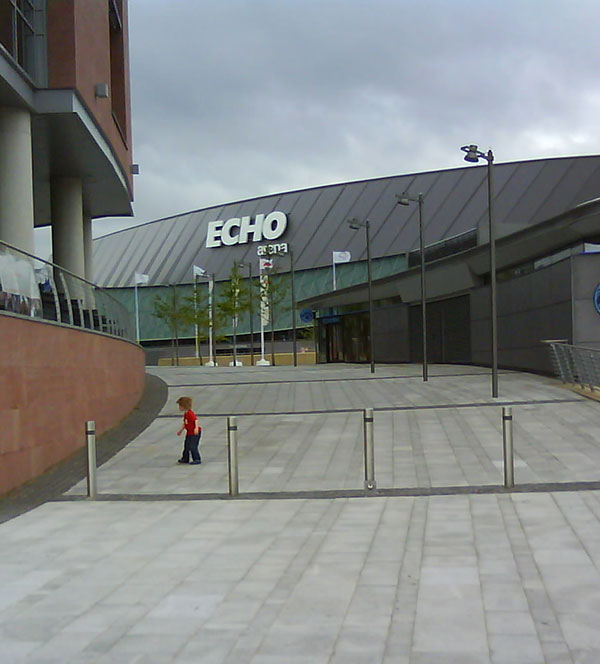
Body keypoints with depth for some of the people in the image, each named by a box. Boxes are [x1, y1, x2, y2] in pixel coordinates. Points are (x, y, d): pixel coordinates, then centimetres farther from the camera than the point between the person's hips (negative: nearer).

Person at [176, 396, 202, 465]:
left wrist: (196, 428, -41)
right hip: (189, 433, 10)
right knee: (186, 446, 18)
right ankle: (185, 459, 31)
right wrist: (181, 430, 27)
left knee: (192, 447, -9)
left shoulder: (190, 413, -22)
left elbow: (196, 420, -30)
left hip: (195, 433, -10)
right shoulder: (185, 414, 10)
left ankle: (197, 459, 0)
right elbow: (184, 423, 21)